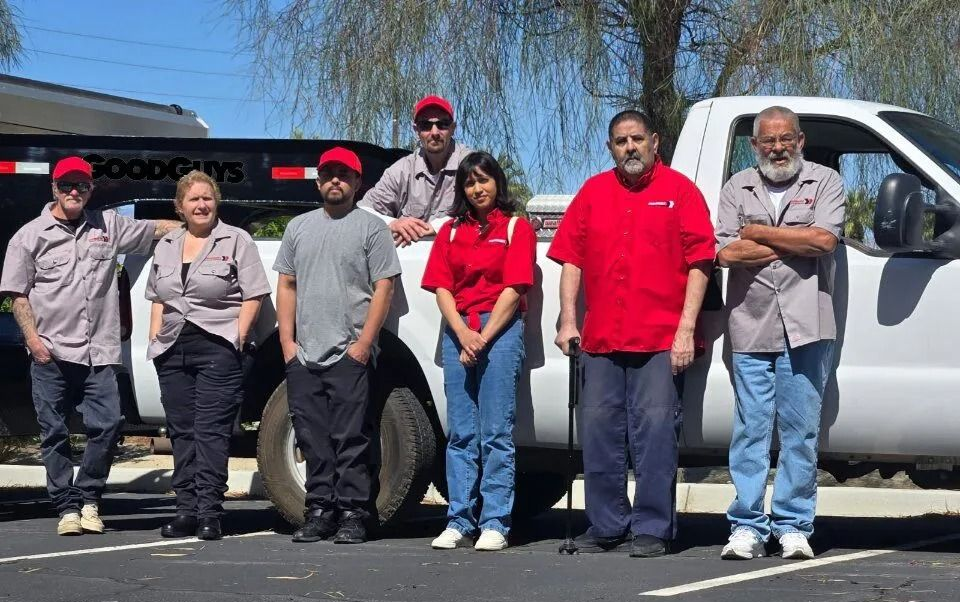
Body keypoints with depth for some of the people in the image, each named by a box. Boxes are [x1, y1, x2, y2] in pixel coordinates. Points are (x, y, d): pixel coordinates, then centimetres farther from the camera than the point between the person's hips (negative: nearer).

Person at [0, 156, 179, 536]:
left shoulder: (108, 227, 12)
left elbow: (157, 229, 18)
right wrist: (32, 339, -6)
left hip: (99, 354, 2)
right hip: (50, 353, -2)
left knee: (107, 425, -7)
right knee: (54, 432, 2)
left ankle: (88, 498, 10)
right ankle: (67, 508, 9)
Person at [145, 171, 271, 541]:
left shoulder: (236, 241, 3)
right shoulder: (166, 246, 19)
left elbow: (253, 296, -2)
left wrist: (238, 337, -11)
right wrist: (155, 337, 11)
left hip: (217, 348, -6)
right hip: (172, 351, 6)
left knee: (211, 430, -10)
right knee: (181, 431, 5)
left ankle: (209, 512, -11)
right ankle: (186, 510, 9)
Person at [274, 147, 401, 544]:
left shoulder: (371, 228, 3)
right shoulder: (299, 227, 18)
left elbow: (384, 288, -3)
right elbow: (286, 286, 17)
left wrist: (364, 343, -11)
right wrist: (287, 341, 6)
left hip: (350, 356, -5)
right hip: (303, 355, 5)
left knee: (351, 439, -5)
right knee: (313, 440, 6)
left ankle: (352, 515, -2)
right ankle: (320, 511, 13)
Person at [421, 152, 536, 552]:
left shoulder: (516, 228, 4)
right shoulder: (451, 231, 17)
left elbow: (513, 289, -4)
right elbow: (441, 287, 8)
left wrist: (483, 338, -10)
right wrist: (462, 333, -7)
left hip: (500, 330, -4)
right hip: (457, 331, 4)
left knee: (496, 433, -6)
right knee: (460, 433, 4)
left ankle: (495, 524, -6)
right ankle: (459, 522, 6)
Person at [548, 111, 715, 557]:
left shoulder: (680, 191, 4)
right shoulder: (593, 192, 15)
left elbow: (699, 263, -1)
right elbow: (571, 259, 11)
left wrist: (686, 329, -9)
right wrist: (568, 320, 2)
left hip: (661, 338, -4)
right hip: (600, 338, 4)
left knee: (655, 431, -5)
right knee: (599, 432, 6)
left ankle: (652, 529, 2)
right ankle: (606, 526, 15)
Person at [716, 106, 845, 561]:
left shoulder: (825, 182, 8)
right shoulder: (737, 188, 12)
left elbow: (825, 238, -9)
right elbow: (725, 252, -1)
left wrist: (759, 233, -2)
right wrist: (796, 243, -2)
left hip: (805, 327, -1)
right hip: (751, 327, 1)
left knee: (800, 431, 2)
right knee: (751, 430, 0)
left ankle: (793, 526, 8)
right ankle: (747, 526, 4)